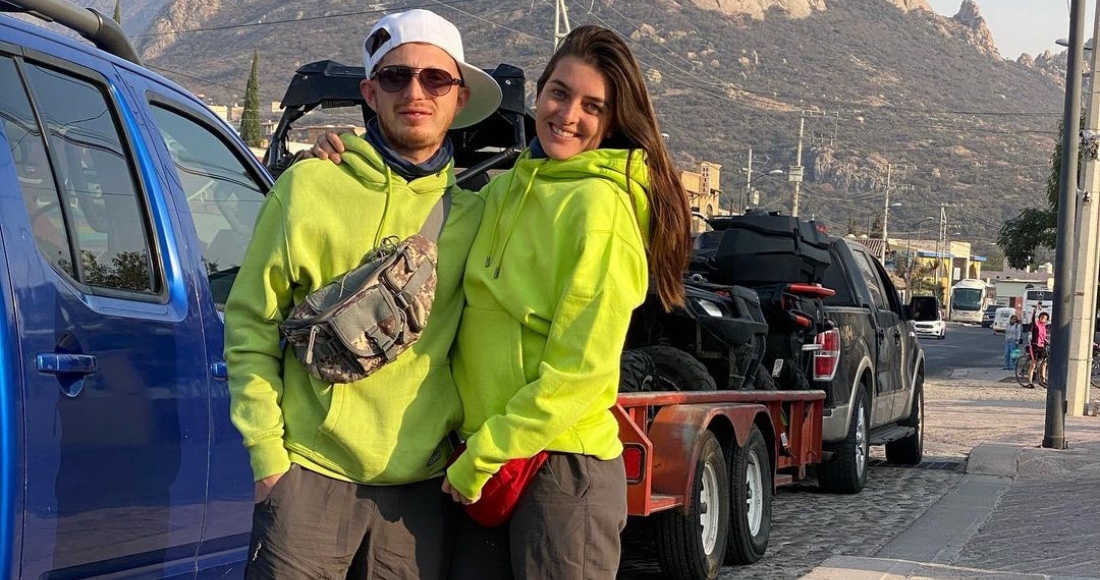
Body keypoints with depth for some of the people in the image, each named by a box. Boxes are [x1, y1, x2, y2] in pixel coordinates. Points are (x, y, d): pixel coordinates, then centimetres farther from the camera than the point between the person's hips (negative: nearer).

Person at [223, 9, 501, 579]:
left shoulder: (471, 215, 7)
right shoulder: (309, 185, 0)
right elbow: (250, 323, 2)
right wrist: (267, 452, -4)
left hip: (420, 487, 2)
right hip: (312, 476, -2)